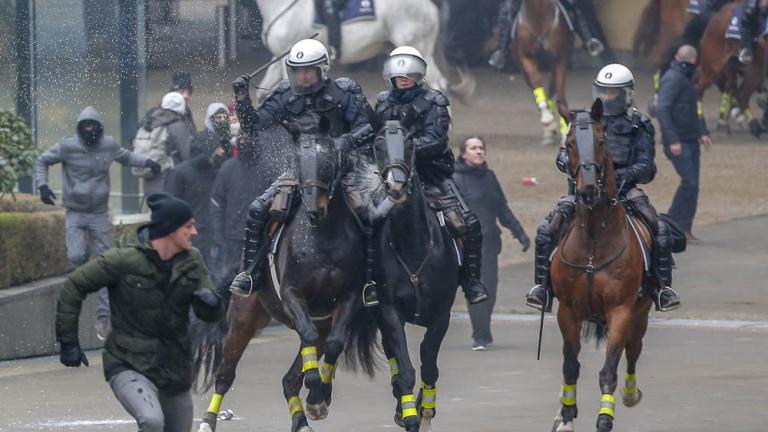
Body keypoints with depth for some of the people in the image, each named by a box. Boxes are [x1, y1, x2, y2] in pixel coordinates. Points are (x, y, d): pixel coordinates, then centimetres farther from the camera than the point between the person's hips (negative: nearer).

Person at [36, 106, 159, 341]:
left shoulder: (109, 145, -3)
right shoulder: (68, 146, -10)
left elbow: (126, 157, 18)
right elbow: (42, 161, 3)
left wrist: (147, 162, 3)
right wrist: (42, 185, -12)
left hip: (100, 214, 2)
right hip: (75, 213, -2)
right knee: (76, 257, -22)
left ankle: (103, 317, 8)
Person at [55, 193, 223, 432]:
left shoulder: (192, 261, 1)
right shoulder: (125, 260, -14)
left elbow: (211, 314, 1)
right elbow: (74, 286, -6)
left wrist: (211, 304, -24)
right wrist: (68, 341, -6)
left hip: (175, 369, 6)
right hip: (129, 366, -6)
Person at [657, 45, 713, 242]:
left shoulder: (686, 79, 18)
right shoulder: (673, 79, -13)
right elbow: (663, 111, -20)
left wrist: (702, 132, 19)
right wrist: (672, 140, -24)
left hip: (691, 141, 10)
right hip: (678, 143, -10)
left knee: (692, 185, 7)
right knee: (689, 183, -14)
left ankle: (684, 229, 10)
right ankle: (673, 225, -6)